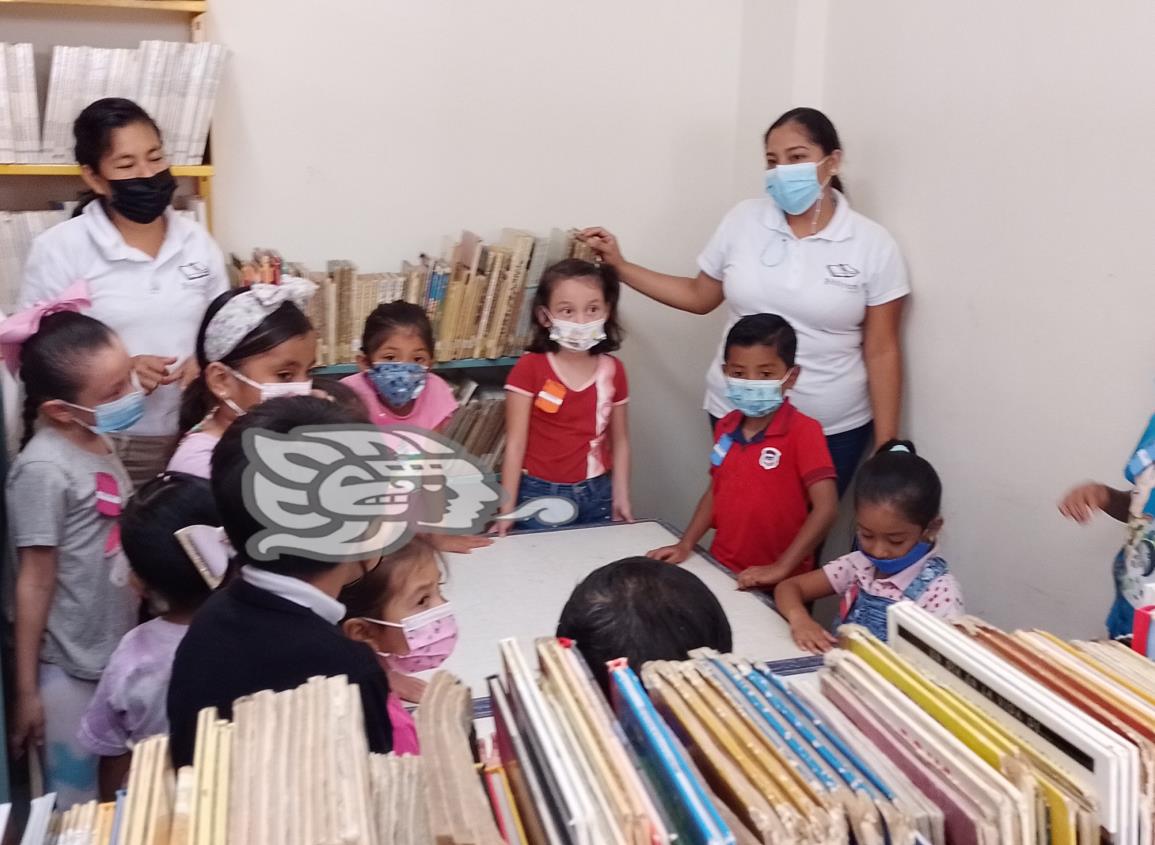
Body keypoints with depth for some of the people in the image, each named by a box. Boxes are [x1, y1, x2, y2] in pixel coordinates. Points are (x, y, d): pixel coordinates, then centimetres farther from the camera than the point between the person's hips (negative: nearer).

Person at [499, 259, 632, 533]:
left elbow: (619, 440, 8)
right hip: (539, 495, -3)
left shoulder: (613, 371, 0)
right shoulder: (529, 368, -10)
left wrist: (621, 497, 4)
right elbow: (515, 442, -9)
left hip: (596, 495, 3)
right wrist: (507, 506, -10)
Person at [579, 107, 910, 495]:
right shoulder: (744, 220, -2)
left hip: (833, 429, -1)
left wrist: (886, 446, -5)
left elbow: (881, 351, -5)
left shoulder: (873, 244, -7)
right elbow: (699, 296, 9)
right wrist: (619, 265, 2)